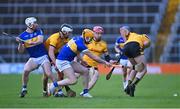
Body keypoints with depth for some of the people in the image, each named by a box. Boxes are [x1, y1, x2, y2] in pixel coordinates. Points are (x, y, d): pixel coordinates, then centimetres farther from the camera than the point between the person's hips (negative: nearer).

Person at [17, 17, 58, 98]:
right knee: (26, 70, -24)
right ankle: (24, 89, -6)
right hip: (33, 58, 0)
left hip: (43, 57, 0)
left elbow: (40, 40, -18)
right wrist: (20, 43, -20)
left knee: (49, 74, -16)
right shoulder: (23, 36, 0)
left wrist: (31, 43, -34)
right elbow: (21, 51, 0)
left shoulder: (38, 31, 1)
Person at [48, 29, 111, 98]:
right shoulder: (80, 44, -22)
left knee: (85, 71, 3)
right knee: (73, 80, -18)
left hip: (69, 61, 10)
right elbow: (93, 57, -17)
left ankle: (85, 92, 8)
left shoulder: (77, 39, 4)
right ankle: (54, 85, -5)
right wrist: (105, 62, -9)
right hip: (62, 62, -10)